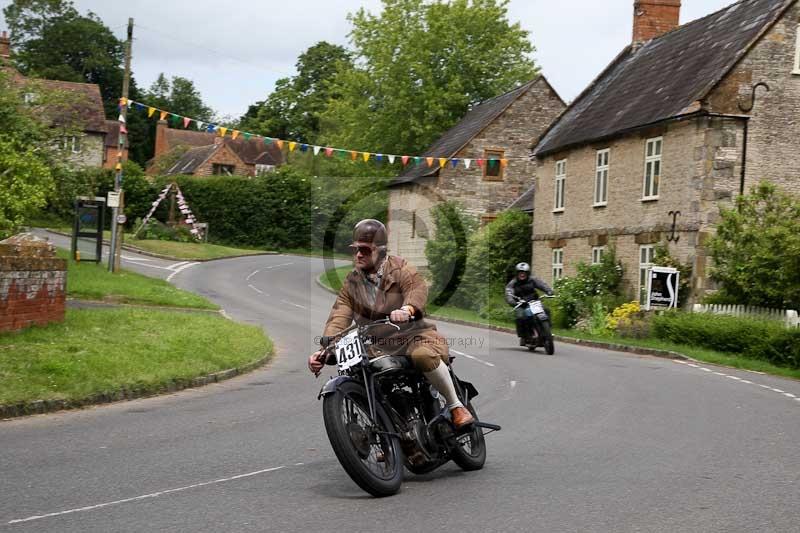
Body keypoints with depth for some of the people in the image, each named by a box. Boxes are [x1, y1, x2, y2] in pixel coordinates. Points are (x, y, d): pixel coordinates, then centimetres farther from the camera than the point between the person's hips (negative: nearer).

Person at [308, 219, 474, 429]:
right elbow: (339, 319, -2)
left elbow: (418, 289, -24)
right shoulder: (351, 282, 11)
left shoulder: (400, 270, -2)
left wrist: (407, 309, -49)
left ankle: (456, 406, -18)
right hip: (377, 347, 5)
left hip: (414, 336, -5)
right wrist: (325, 349, -20)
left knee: (423, 355, -37)